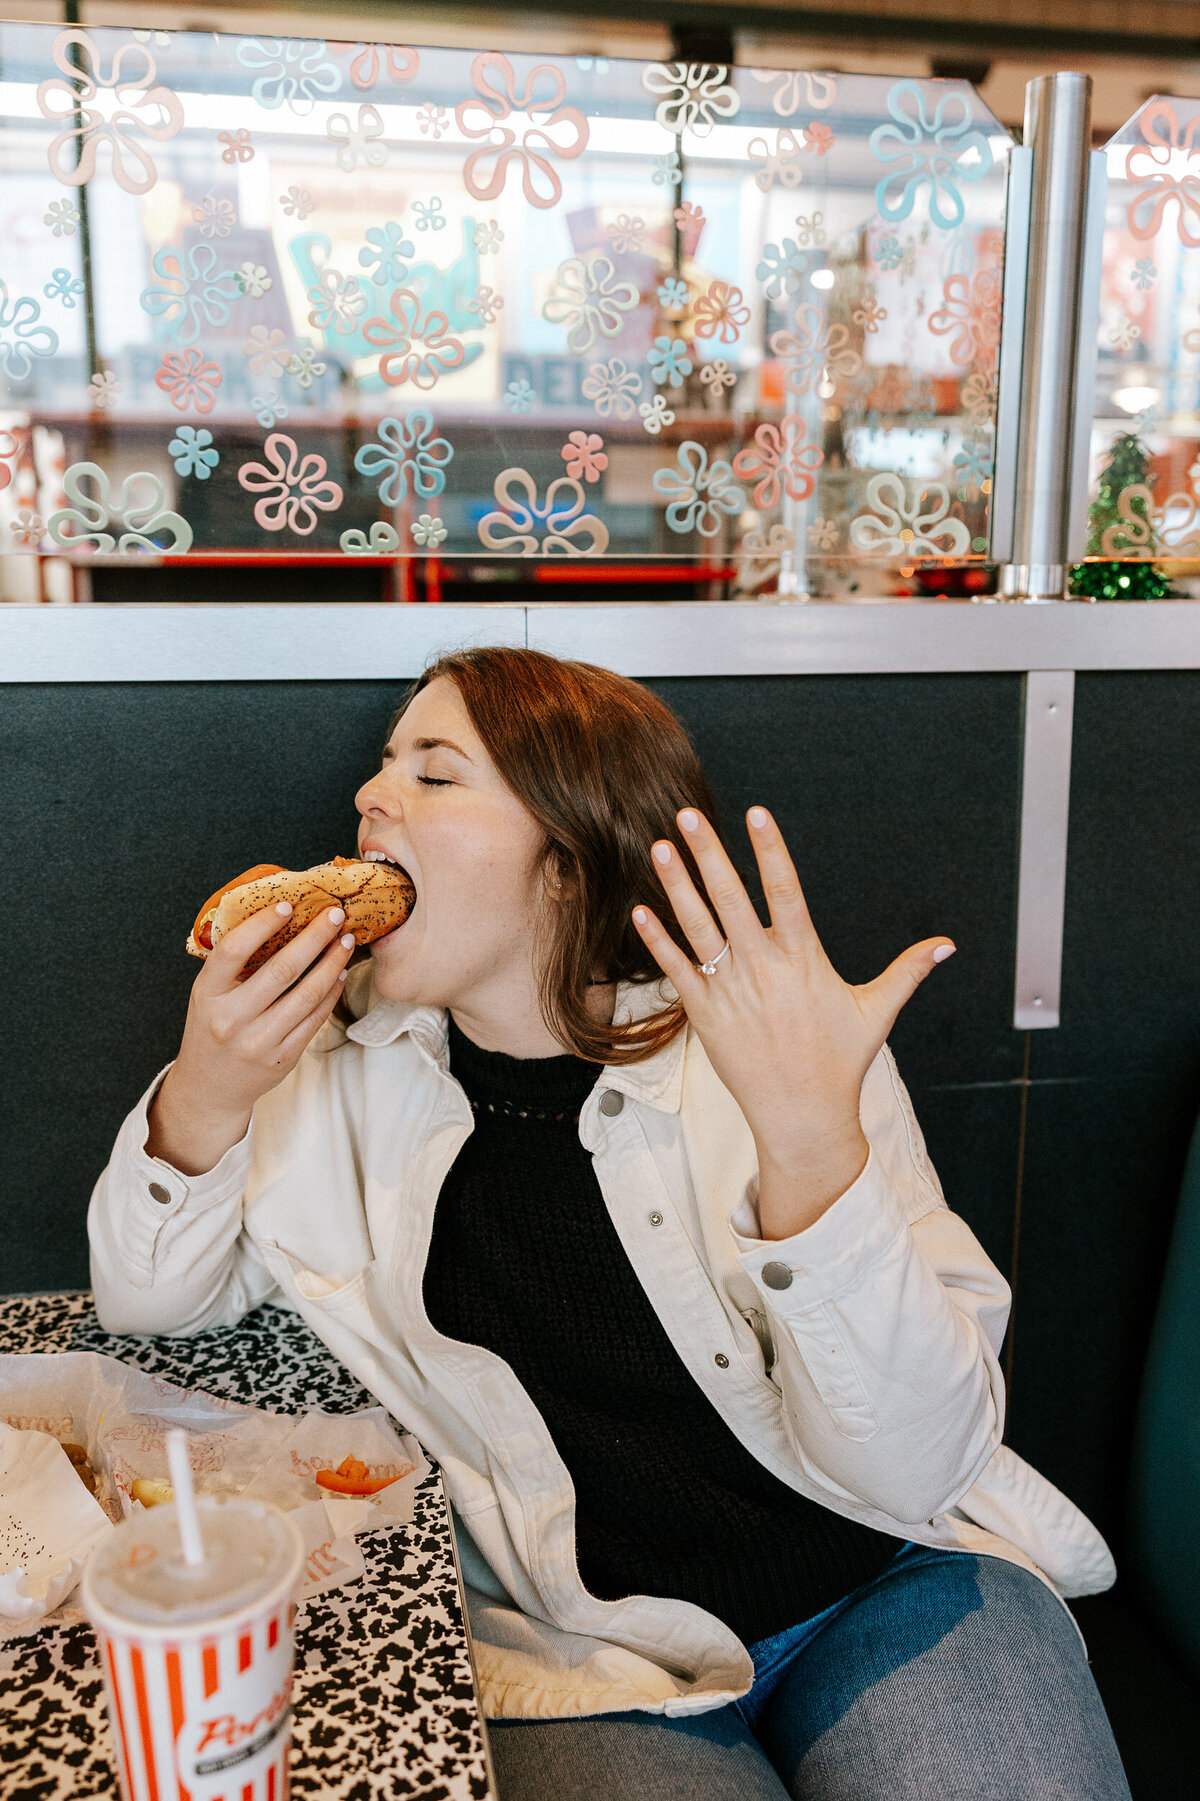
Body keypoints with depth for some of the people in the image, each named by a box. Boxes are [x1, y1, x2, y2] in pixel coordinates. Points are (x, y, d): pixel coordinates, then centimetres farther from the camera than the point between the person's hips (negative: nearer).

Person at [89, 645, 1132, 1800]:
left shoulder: (778, 1044, -11)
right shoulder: (340, 1060, 0)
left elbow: (907, 1475, -17)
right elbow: (147, 1303, 3)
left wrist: (813, 1136, -33)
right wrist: (206, 1097, -16)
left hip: (893, 1580, 0)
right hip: (590, 1661, 1)